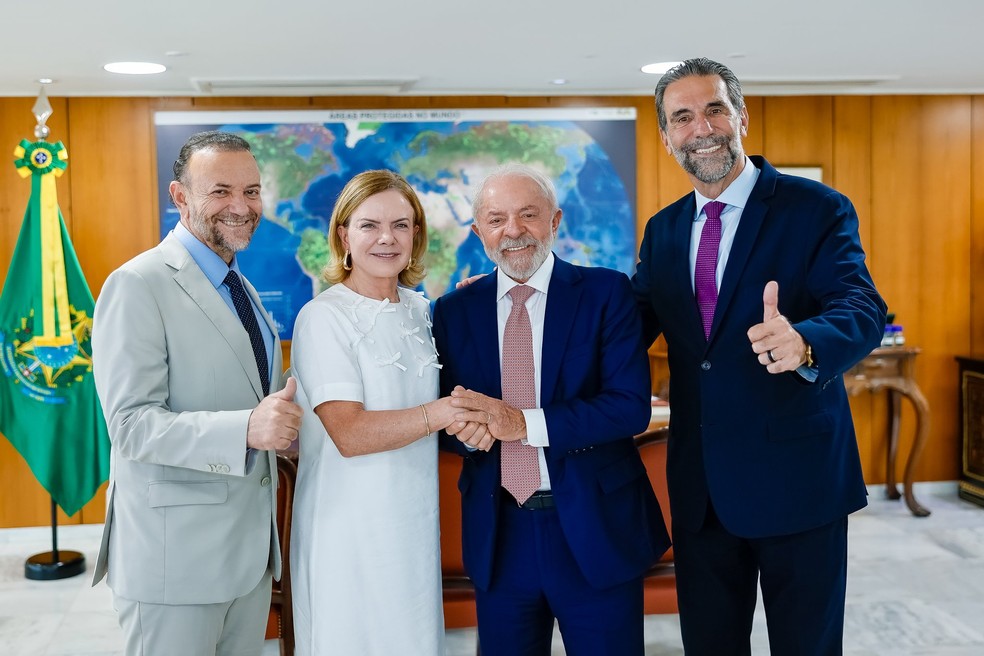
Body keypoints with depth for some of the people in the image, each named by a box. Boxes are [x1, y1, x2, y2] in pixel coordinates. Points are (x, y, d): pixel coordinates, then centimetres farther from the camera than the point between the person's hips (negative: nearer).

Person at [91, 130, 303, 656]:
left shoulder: (241, 288, 14)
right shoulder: (138, 285, -13)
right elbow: (131, 425, -20)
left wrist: (279, 422, 1)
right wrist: (246, 429, -33)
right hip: (175, 557, -7)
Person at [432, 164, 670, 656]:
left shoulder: (605, 293, -5)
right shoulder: (454, 311, 4)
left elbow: (631, 406, -14)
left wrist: (523, 423, -22)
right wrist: (469, 427, -19)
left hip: (596, 528, -2)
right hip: (498, 536, 3)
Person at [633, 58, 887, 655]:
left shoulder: (818, 209, -7)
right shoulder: (662, 230, 9)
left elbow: (864, 309, -19)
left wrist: (803, 342, -41)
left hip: (797, 477, -4)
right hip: (700, 486, 5)